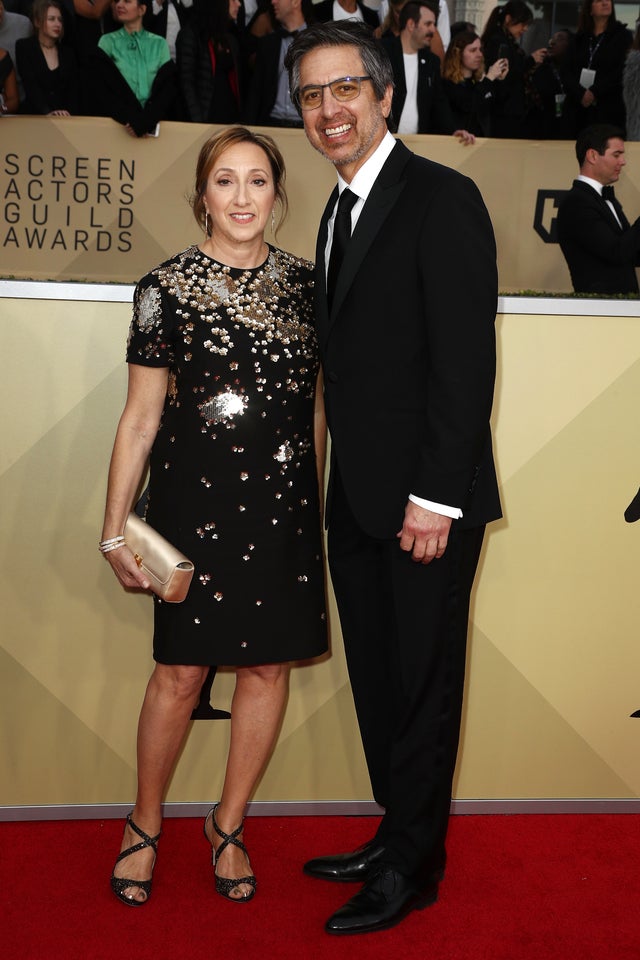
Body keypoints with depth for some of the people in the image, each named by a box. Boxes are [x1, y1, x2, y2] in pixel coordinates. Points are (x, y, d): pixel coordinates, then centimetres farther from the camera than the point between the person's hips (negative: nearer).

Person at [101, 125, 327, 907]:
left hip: (284, 504, 4)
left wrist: (316, 499, 12)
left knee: (268, 665, 8)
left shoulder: (303, 283, 6)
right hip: (196, 500, -3)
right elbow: (140, 418, -3)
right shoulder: (167, 288, -4)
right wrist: (115, 528, -4)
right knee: (181, 671, 2)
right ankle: (144, 825, 25)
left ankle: (228, 823, 28)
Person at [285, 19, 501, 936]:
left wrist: (433, 498, -19)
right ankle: (397, 836, 29)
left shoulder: (442, 198, -10)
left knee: (422, 685, 5)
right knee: (376, 680, 14)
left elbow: (465, 360, -16)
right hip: (358, 498, 8)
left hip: (425, 500, -8)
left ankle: (413, 865, 19)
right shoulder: (340, 211, 16)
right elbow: (354, 359, 14)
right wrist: (342, 483, 9)